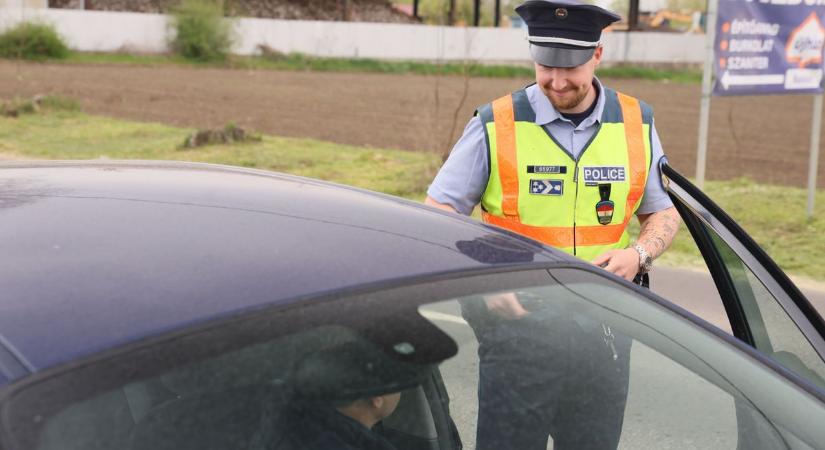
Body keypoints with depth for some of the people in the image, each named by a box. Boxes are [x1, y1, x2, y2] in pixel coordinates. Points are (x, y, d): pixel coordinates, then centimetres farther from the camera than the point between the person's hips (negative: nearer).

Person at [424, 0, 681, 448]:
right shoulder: (495, 126, -5)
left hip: (604, 331, 3)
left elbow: (663, 211, 14)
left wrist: (638, 253, -8)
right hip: (515, 323, -3)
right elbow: (438, 212, 0)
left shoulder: (636, 123, 5)